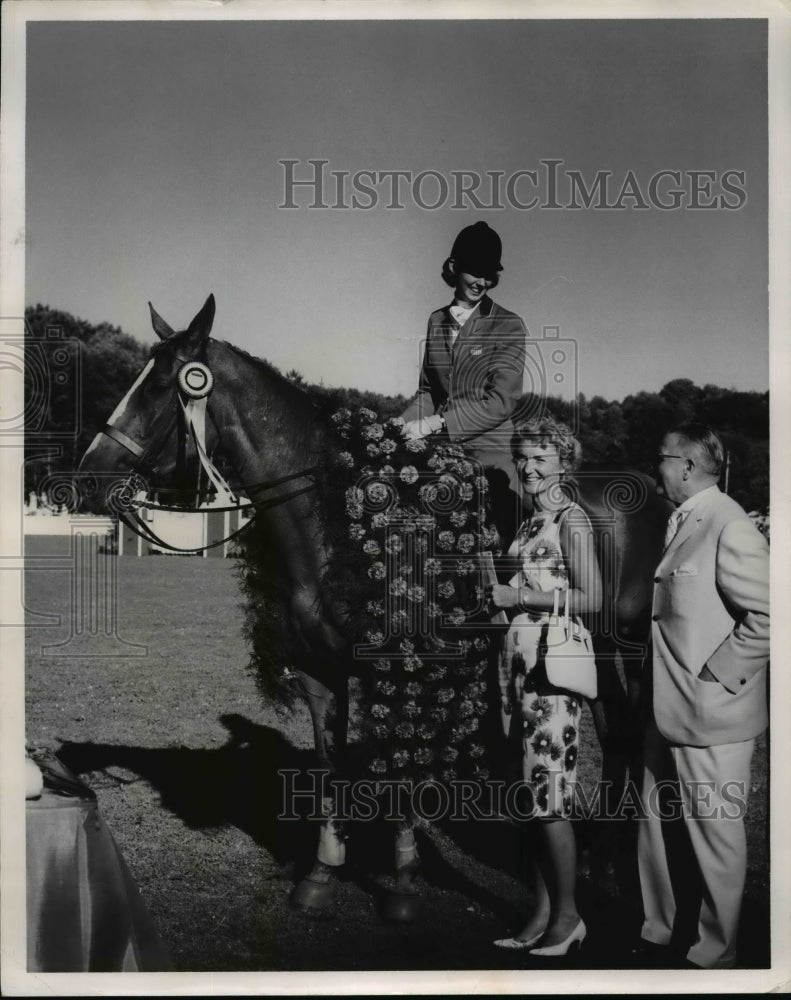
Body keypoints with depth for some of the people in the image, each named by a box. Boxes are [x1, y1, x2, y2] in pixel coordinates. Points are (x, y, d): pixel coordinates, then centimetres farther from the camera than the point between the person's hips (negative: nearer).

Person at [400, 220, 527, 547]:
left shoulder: (509, 327, -4)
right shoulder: (436, 321, 12)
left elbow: (502, 401, -12)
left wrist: (436, 422, -19)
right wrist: (401, 424, -2)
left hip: (489, 457, -4)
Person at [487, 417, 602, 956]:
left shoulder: (571, 519, -7)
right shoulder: (530, 521, 17)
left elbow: (591, 598, -14)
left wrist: (518, 596, -13)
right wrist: (501, 592, 7)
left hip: (552, 666, -8)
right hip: (521, 663, 8)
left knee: (550, 796, -2)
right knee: (533, 795, 11)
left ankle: (567, 915, 12)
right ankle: (542, 915, 19)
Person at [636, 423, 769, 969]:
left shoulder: (730, 528, -17)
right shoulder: (681, 522, 12)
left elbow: (766, 618, -23)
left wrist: (715, 677, -18)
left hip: (709, 717, -9)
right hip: (669, 713, 9)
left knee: (714, 836, 6)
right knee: (658, 823, 18)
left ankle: (714, 953, 21)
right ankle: (660, 930, 35)